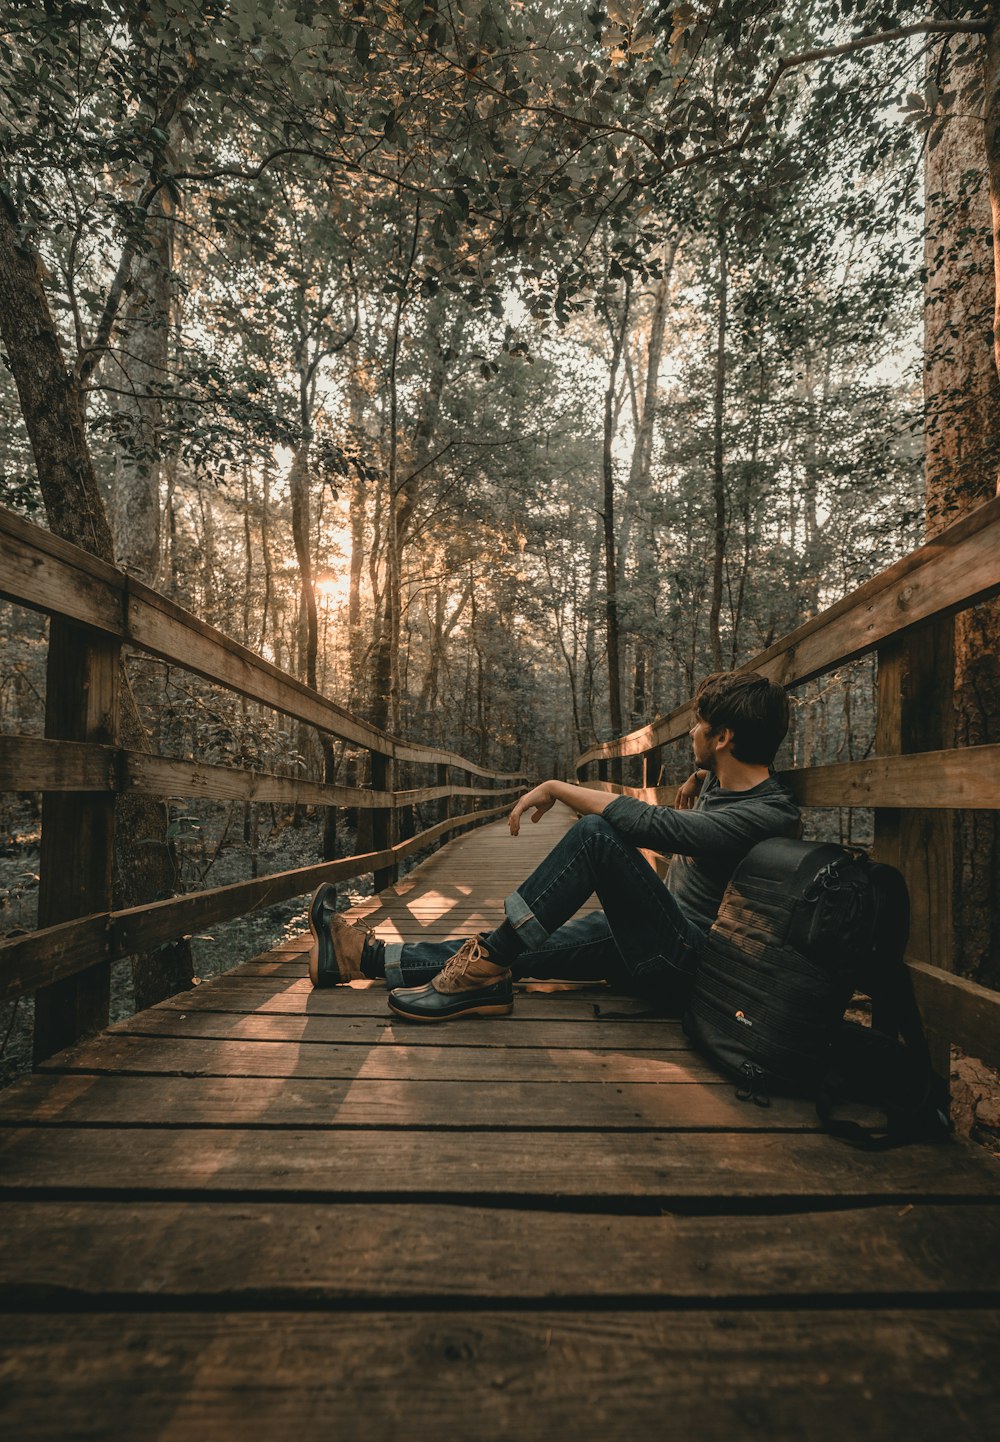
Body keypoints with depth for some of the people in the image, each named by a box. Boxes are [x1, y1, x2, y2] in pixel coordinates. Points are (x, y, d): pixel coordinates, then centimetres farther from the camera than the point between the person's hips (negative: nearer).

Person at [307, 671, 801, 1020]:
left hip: (684, 965, -9)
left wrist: (556, 788, -21)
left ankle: (484, 968, -21)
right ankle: (364, 955, 9)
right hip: (653, 936, 10)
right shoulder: (720, 778, 7)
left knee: (595, 832, -28)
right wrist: (698, 776, 13)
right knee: (514, 950, 1)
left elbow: (646, 822, -30)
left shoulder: (768, 815, -22)